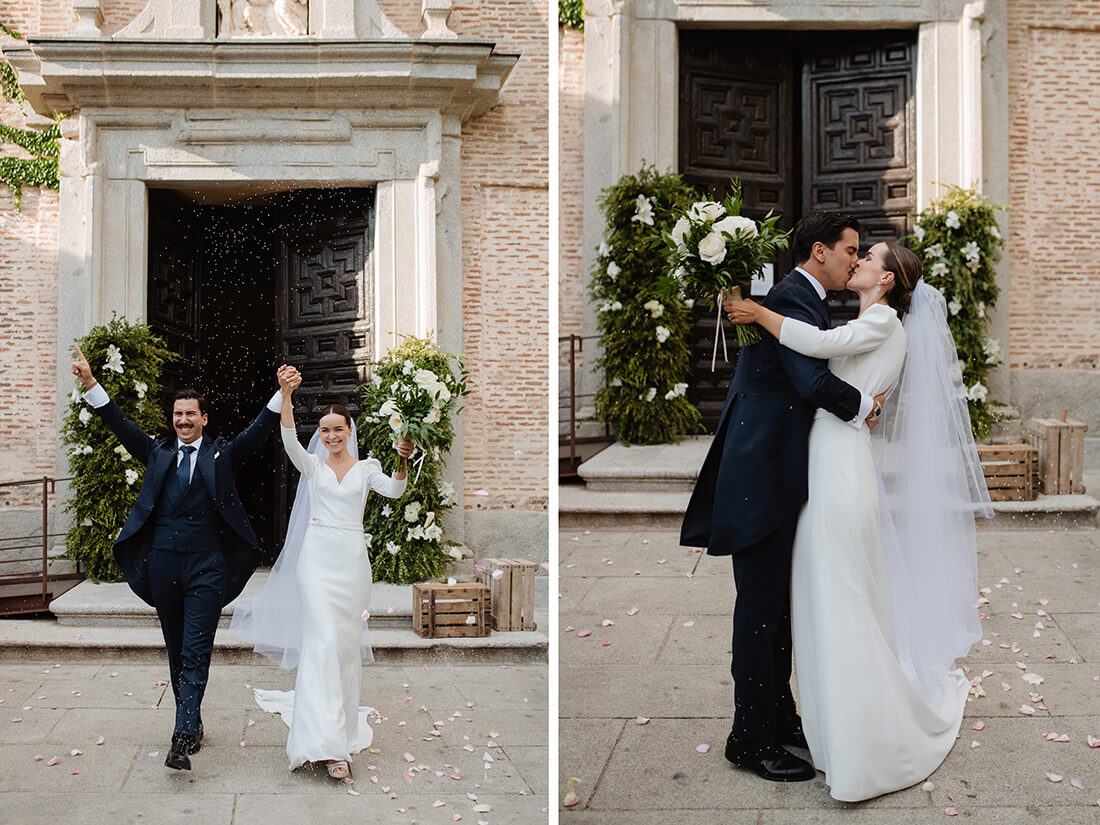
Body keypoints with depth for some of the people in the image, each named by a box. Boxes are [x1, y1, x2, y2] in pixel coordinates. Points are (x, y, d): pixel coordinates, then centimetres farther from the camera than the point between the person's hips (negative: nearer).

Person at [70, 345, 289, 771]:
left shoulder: (223, 455, 6)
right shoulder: (158, 452, 13)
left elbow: (259, 430, -4)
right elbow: (120, 425, 6)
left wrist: (281, 393, -20)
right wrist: (91, 384, -5)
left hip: (207, 566, -3)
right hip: (163, 563, 3)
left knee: (196, 654, -9)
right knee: (176, 650, 13)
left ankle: (182, 737, -14)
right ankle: (192, 719, 28)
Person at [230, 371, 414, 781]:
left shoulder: (367, 468, 10)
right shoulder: (313, 466, 9)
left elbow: (393, 491, -9)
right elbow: (289, 442, -10)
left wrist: (402, 461, -29)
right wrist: (285, 395, -25)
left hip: (353, 558, 2)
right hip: (317, 556, -2)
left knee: (347, 641, 6)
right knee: (322, 638, -15)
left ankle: (340, 716, 25)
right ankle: (327, 743, -21)